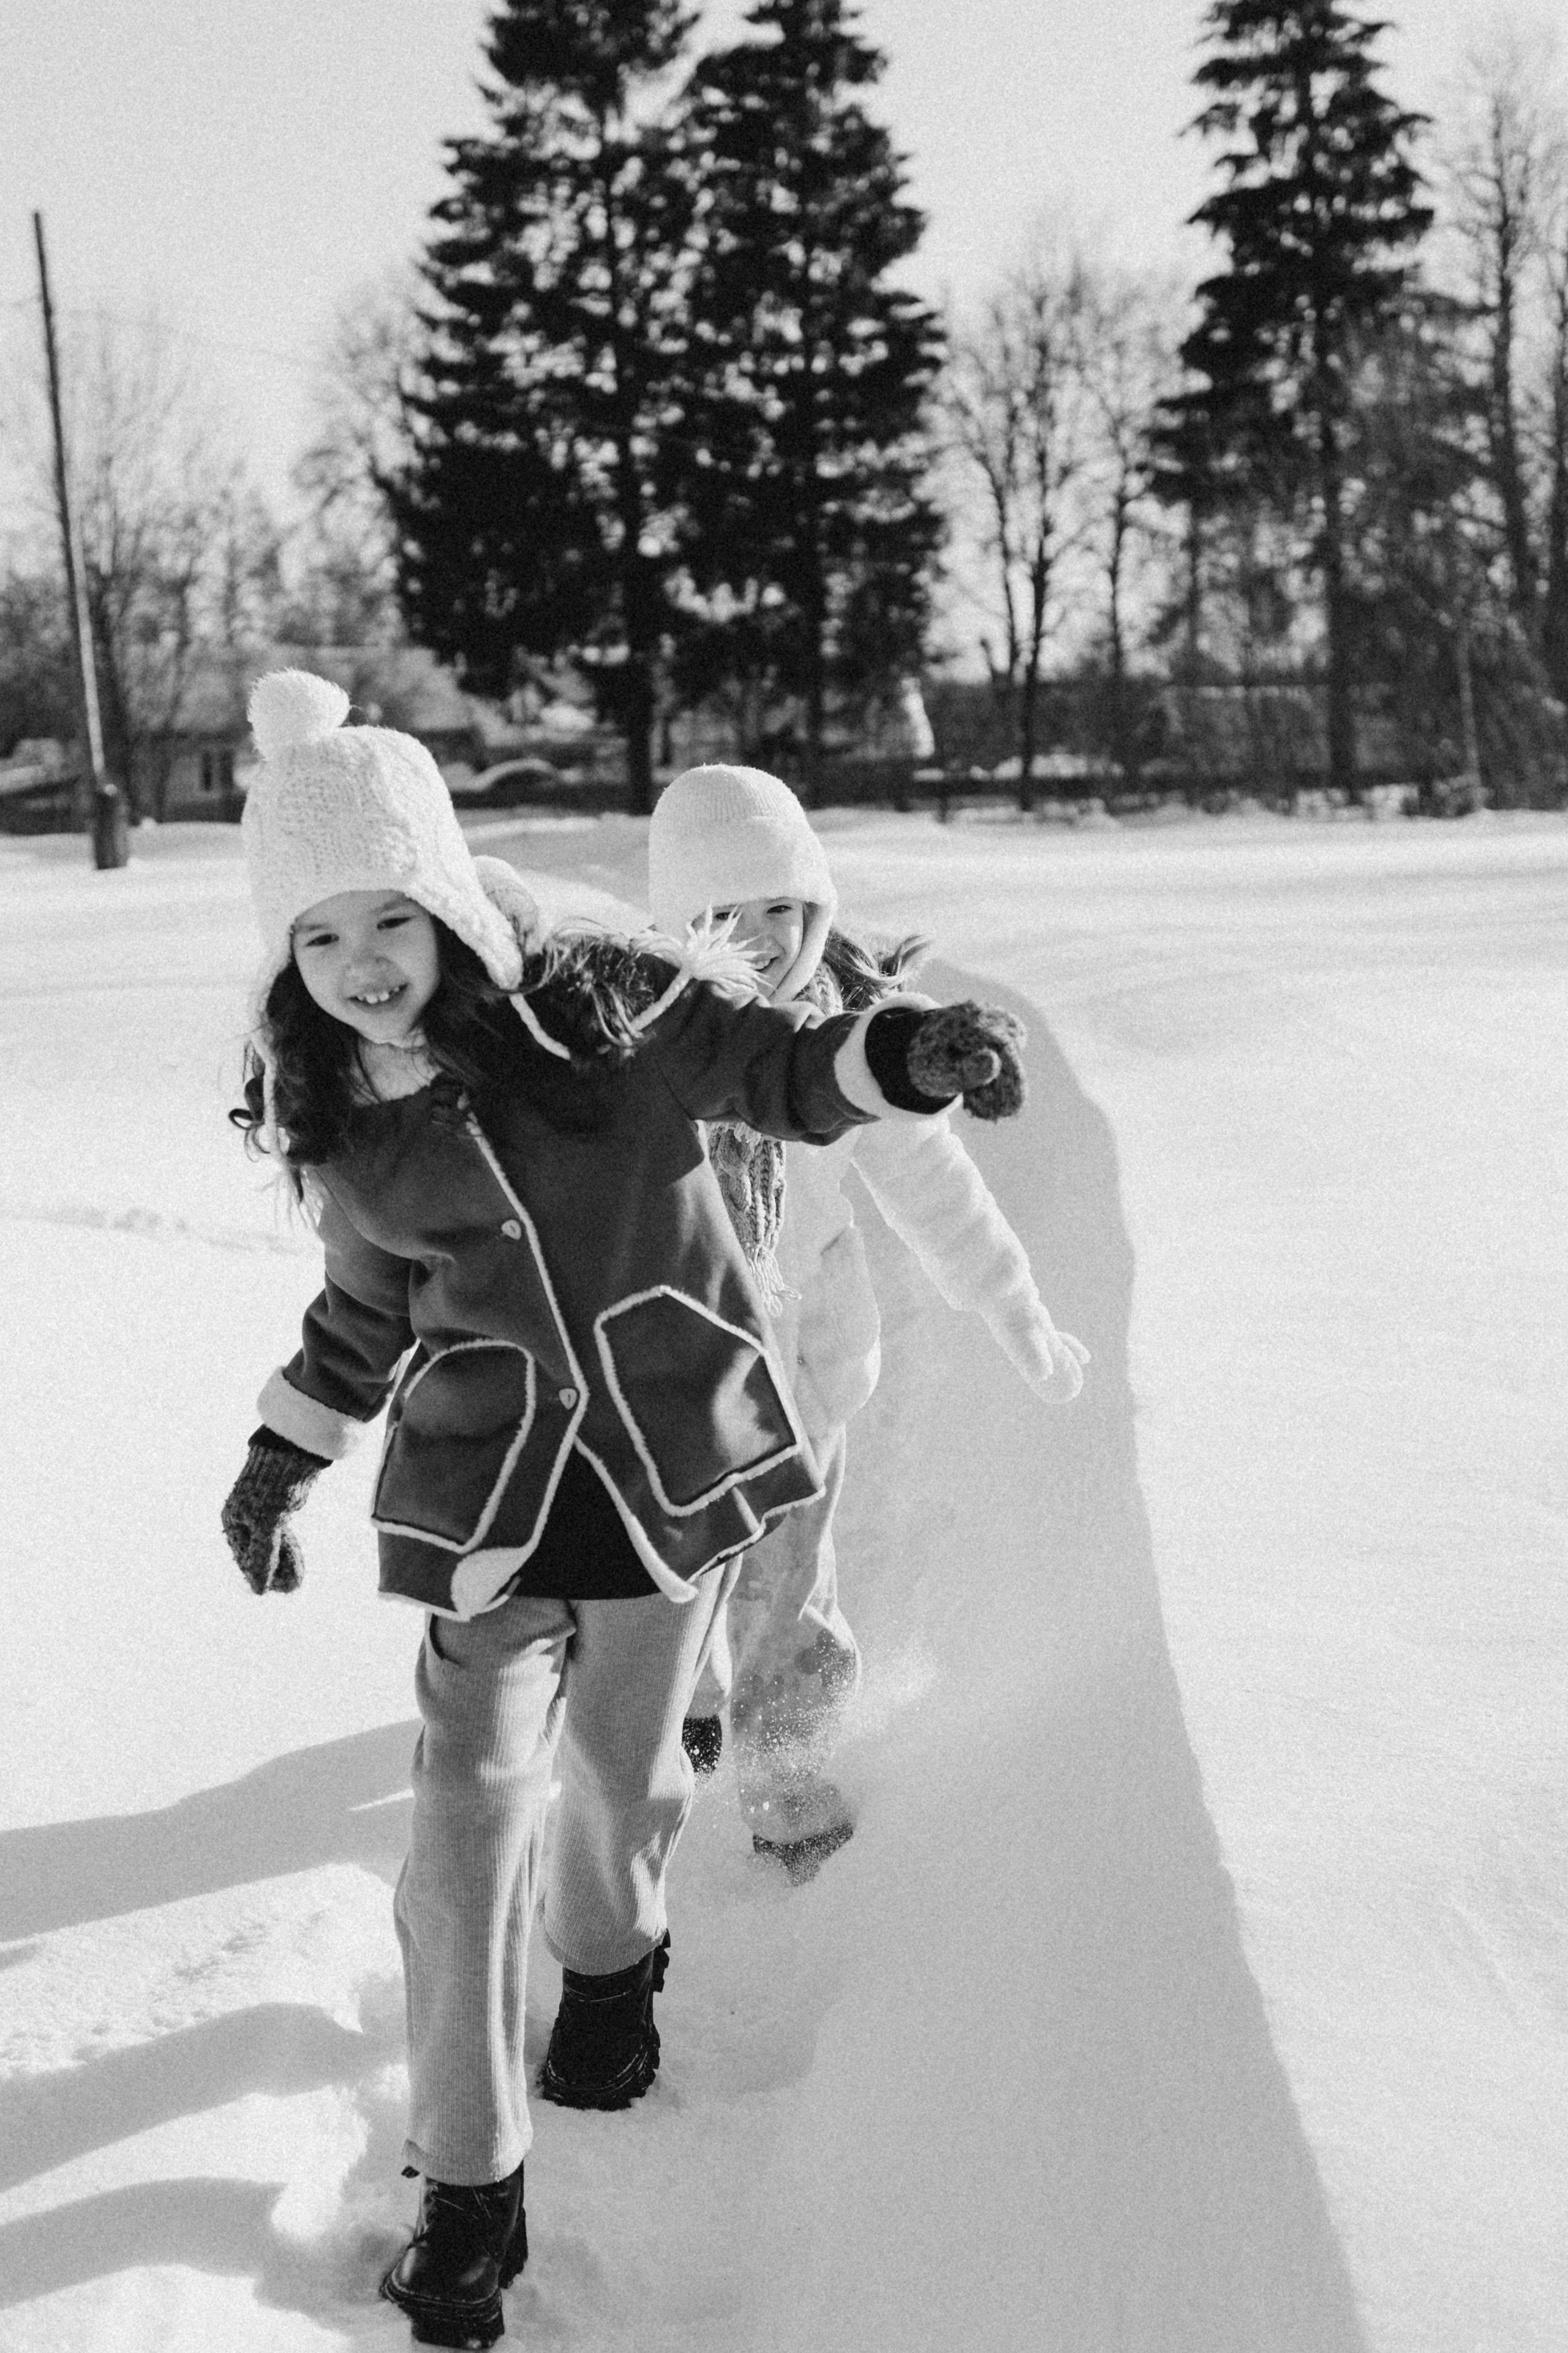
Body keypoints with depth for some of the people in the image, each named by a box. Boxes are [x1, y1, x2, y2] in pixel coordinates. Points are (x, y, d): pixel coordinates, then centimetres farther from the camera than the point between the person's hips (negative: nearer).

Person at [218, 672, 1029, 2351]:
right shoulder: (338, 1119, -3)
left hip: (677, 1456, 0)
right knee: (473, 1811, -9)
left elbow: (783, 1067, -1)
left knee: (624, 1767, 17)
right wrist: (282, 1460, 20)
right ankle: (468, 2183, 6)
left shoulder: (604, 1006, -11)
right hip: (487, 1496, 0)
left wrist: (907, 1050, -20)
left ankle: (612, 1965, 51)